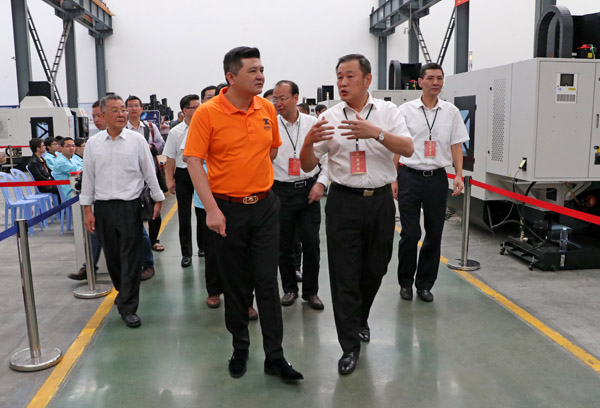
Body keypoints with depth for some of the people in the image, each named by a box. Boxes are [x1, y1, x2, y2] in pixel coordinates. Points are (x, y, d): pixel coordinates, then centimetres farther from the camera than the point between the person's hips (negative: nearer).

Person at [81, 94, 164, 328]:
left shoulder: (136, 140, 0)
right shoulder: (93, 143, 5)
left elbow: (149, 172, 5)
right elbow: (88, 177, 8)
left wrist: (158, 199, 5)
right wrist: (88, 210, 5)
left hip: (130, 205, -2)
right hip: (103, 206, 3)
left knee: (131, 257, -3)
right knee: (112, 256, 12)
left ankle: (128, 307, 4)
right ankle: (123, 291, 37)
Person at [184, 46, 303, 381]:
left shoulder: (268, 109, 3)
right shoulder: (207, 113, -10)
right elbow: (194, 162, -12)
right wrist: (212, 209, -18)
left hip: (265, 206, 3)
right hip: (227, 210, -3)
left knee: (268, 282, 4)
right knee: (236, 284, 10)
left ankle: (275, 356, 14)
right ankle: (240, 348, 30)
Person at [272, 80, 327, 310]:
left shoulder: (313, 124, 2)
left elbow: (328, 156, 6)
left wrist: (321, 182, -4)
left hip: (309, 190, 0)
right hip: (282, 191, 0)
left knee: (311, 244, 3)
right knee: (284, 245, 8)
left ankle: (311, 291, 19)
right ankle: (289, 289, 27)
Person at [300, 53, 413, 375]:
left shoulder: (387, 111, 3)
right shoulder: (328, 118, 2)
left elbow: (408, 149, -10)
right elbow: (308, 166, 0)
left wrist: (376, 132, -25)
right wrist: (309, 141, -21)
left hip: (380, 201, 1)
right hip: (344, 201, -1)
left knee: (374, 269, 14)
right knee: (344, 275, 0)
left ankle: (360, 320, 42)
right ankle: (350, 346, 12)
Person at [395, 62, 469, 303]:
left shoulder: (451, 112, 7)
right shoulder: (405, 110, 0)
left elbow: (456, 146, 8)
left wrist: (459, 176, -3)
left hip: (437, 178, 3)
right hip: (410, 176, -2)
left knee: (434, 233, 7)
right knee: (410, 233, -1)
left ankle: (424, 284, 20)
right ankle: (405, 282, 17)